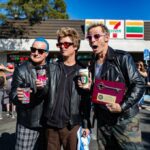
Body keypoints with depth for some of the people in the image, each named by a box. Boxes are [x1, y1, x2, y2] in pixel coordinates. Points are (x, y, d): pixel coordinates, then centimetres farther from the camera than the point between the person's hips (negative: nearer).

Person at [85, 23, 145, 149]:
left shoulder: (122, 58, -9)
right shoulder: (93, 64, 9)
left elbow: (139, 85, -13)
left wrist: (122, 106, -21)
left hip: (125, 120, -5)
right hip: (102, 121, 6)